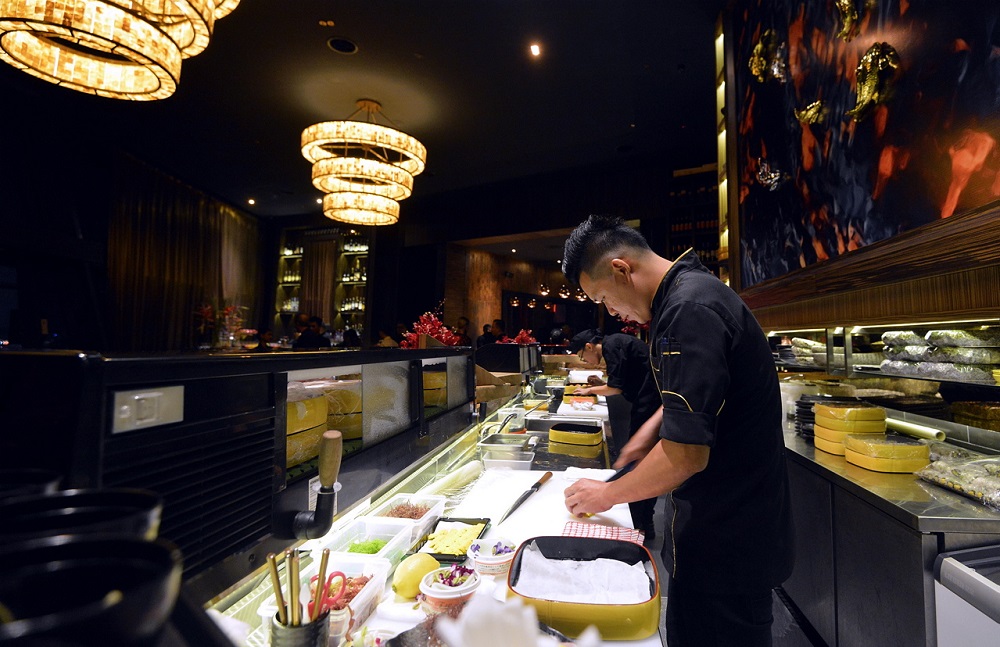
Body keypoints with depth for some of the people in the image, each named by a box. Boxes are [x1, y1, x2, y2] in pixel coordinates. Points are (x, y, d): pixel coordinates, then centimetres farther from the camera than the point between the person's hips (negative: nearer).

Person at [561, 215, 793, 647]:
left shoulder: (689, 311, -27)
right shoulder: (694, 288, 6)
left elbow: (686, 454, -28)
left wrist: (608, 494, -13)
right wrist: (654, 427, 11)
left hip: (726, 539, -9)